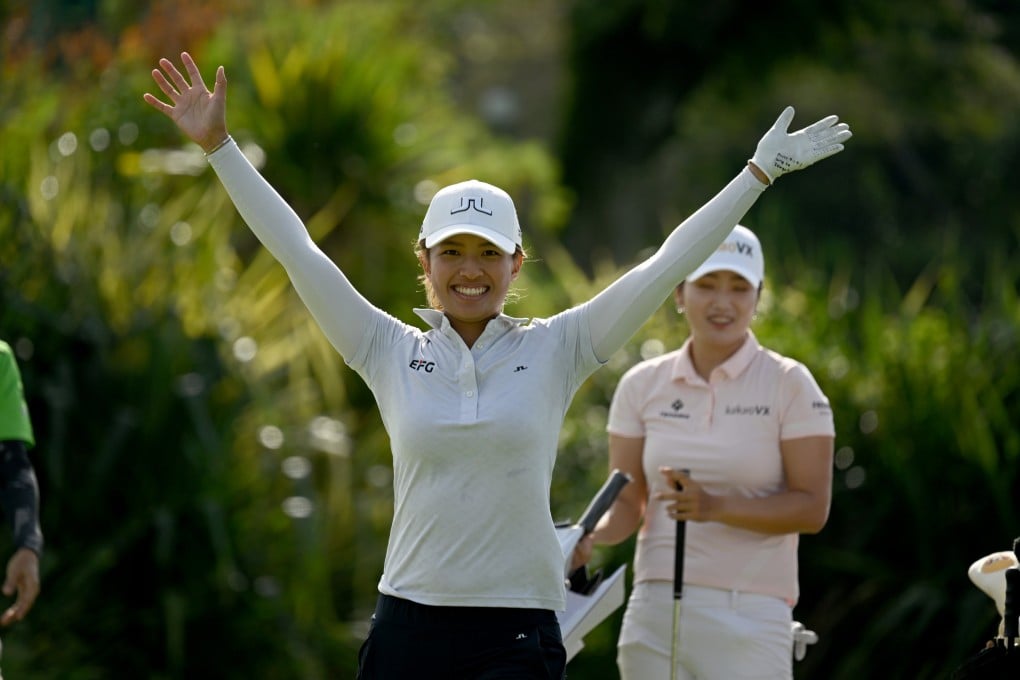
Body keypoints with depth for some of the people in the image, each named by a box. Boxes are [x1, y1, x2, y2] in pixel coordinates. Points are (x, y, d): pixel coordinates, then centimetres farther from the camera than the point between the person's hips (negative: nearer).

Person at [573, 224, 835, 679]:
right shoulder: (642, 385, 9)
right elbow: (628, 501, 9)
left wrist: (716, 506, -20)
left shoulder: (789, 384, -1)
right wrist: (594, 536, -13)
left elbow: (812, 508, -7)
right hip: (654, 612, 3)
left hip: (750, 619, -3)